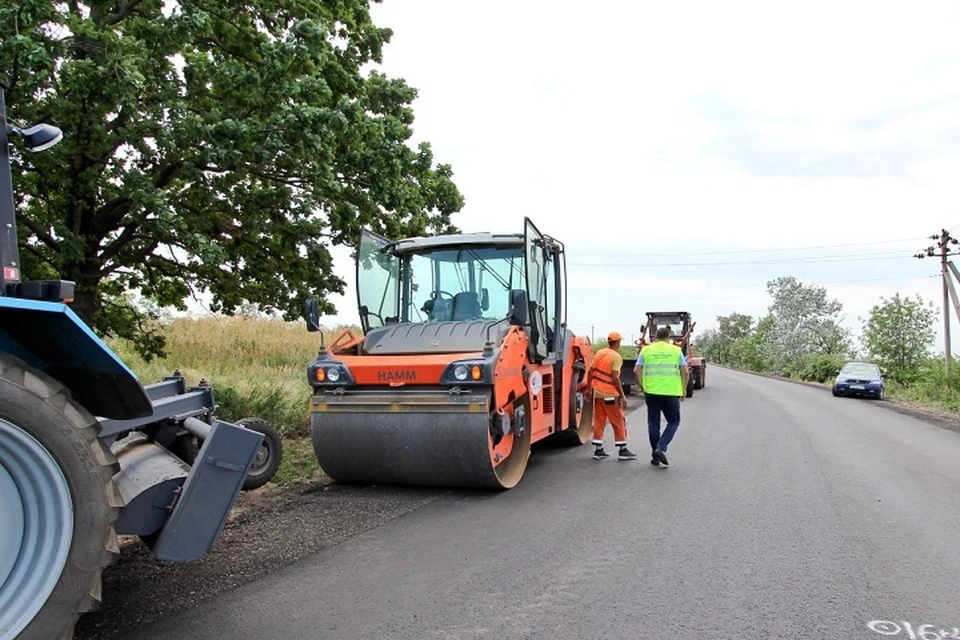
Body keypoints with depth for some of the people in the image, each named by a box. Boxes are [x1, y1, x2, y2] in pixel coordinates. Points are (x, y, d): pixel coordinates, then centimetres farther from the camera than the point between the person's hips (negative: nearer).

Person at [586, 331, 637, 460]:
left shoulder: (599, 353, 8)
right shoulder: (616, 357, -12)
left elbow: (590, 372, 9)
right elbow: (615, 378, -19)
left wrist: (589, 388, 17)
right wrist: (622, 396, -16)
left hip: (597, 392, 7)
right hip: (610, 394, -7)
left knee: (599, 421, 12)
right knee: (619, 421, 4)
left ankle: (598, 450, 15)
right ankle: (623, 450, 9)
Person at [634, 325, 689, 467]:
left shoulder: (646, 350, 6)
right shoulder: (676, 350, 4)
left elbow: (637, 370, 1)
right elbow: (685, 372, 0)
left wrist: (642, 386, 12)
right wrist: (684, 389, 12)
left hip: (651, 392, 2)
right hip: (671, 392, -2)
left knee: (653, 423, 11)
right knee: (673, 422, 12)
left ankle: (655, 456, 15)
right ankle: (661, 448, -7)